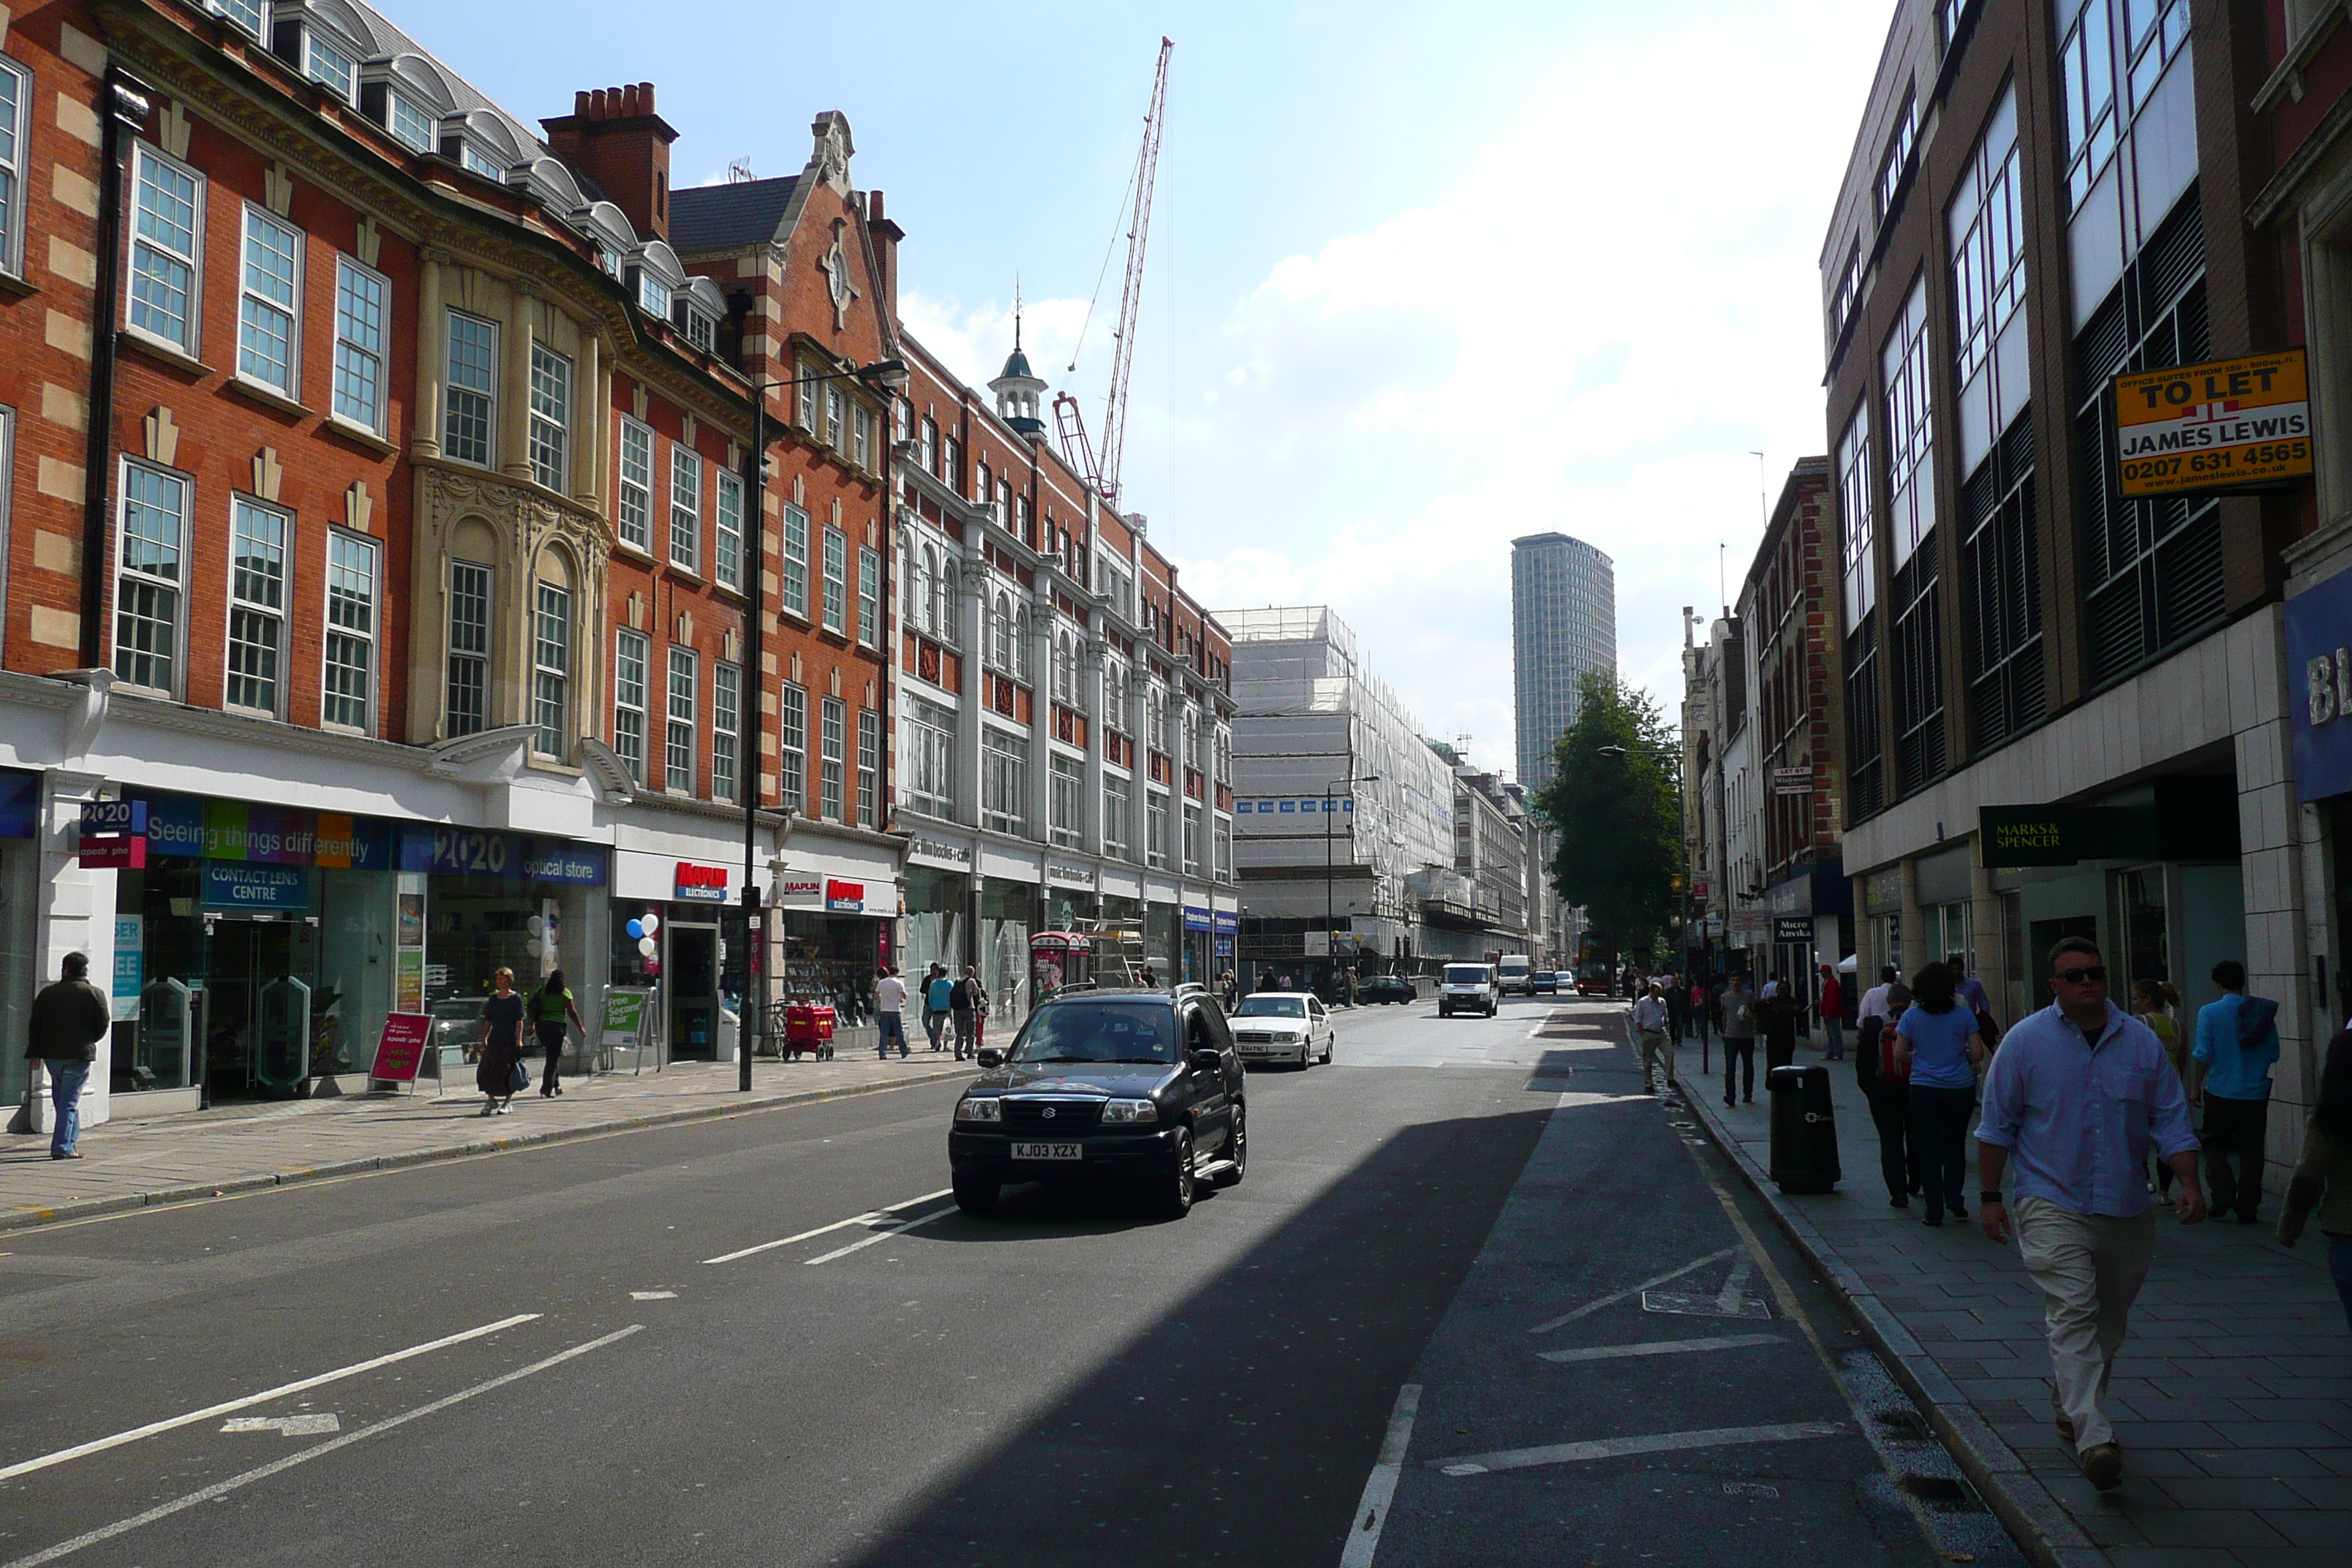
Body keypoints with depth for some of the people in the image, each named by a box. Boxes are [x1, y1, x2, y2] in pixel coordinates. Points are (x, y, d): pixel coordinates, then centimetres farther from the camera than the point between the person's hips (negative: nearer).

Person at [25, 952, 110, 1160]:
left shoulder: (47, 993, 6)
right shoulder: (95, 994, -3)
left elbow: (35, 1024, 8)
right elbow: (103, 1024, -3)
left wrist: (34, 1052, 13)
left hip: (51, 1054, 3)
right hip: (80, 1055, -3)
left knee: (61, 1097, 17)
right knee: (70, 1100, -2)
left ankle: (71, 1141, 22)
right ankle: (63, 1147, -7)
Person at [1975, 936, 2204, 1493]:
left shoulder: (2140, 1041, 5)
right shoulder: (2026, 1041, -3)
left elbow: (2170, 1118, 8)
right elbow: (1997, 1125, 1)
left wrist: (2190, 1182, -5)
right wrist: (1989, 1196, 0)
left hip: (2128, 1210, 4)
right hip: (2053, 1205, -4)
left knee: (2108, 1322, 15)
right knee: (2073, 1315, -15)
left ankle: (2072, 1408, 35)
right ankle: (2093, 1439, -21)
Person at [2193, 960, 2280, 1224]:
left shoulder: (2209, 1012, -8)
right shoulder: (2263, 1012, 0)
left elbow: (2203, 1055, -10)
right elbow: (2274, 1055, 5)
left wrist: (2197, 1087, 2)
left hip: (2220, 1092, -2)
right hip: (2256, 1094, 3)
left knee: (2215, 1146, 11)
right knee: (2250, 1151, 9)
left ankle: (2223, 1194, -4)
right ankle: (2247, 1208, 9)